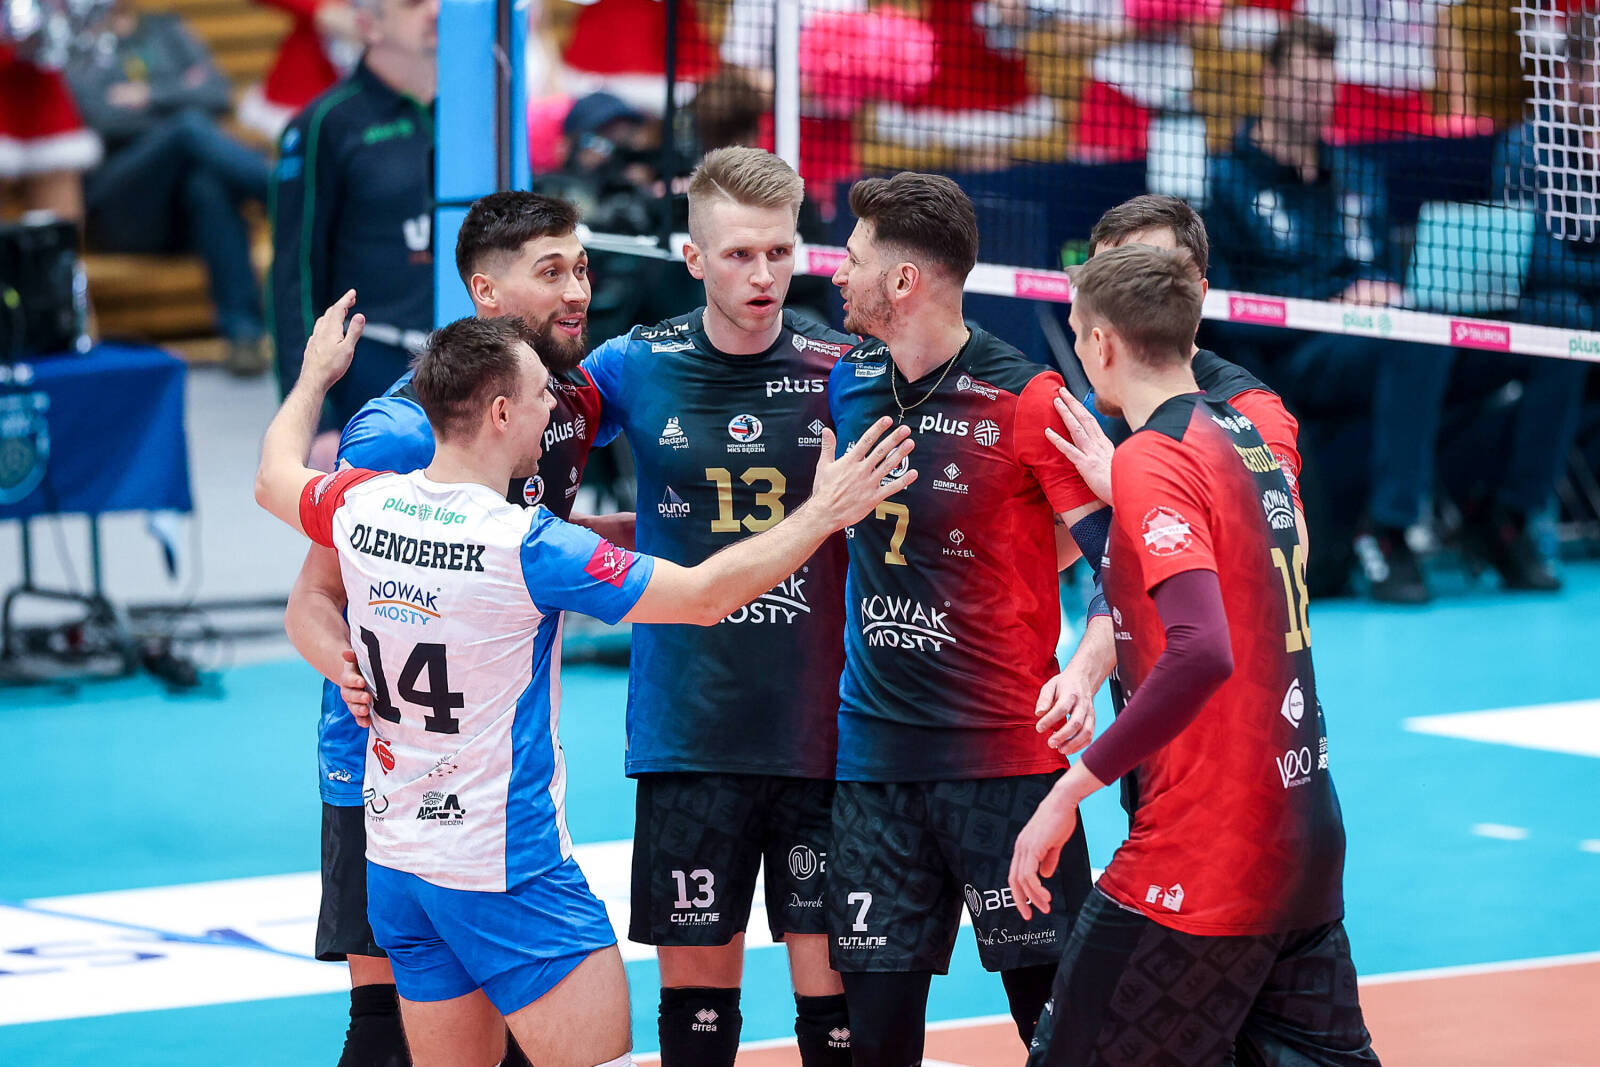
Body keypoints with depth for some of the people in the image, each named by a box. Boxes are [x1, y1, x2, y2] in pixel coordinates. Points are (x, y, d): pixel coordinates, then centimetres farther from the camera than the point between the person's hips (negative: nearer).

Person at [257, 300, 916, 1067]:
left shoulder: (360, 508, -2)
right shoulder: (527, 548, -20)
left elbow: (274, 480, 23)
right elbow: (705, 596, -16)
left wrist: (316, 375, 39)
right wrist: (822, 514, -8)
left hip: (396, 861, 7)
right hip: (509, 874, -7)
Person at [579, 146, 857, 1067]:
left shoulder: (844, 371, -3)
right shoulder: (636, 368, 0)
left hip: (819, 730, -1)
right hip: (688, 735, 1)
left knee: (829, 970, 0)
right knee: (695, 971, 6)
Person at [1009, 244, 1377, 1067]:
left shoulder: (1153, 460, -14)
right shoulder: (1251, 439, 10)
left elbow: (1201, 652, -27)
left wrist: (1072, 789, -23)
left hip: (1200, 865, -9)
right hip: (1307, 839, 9)